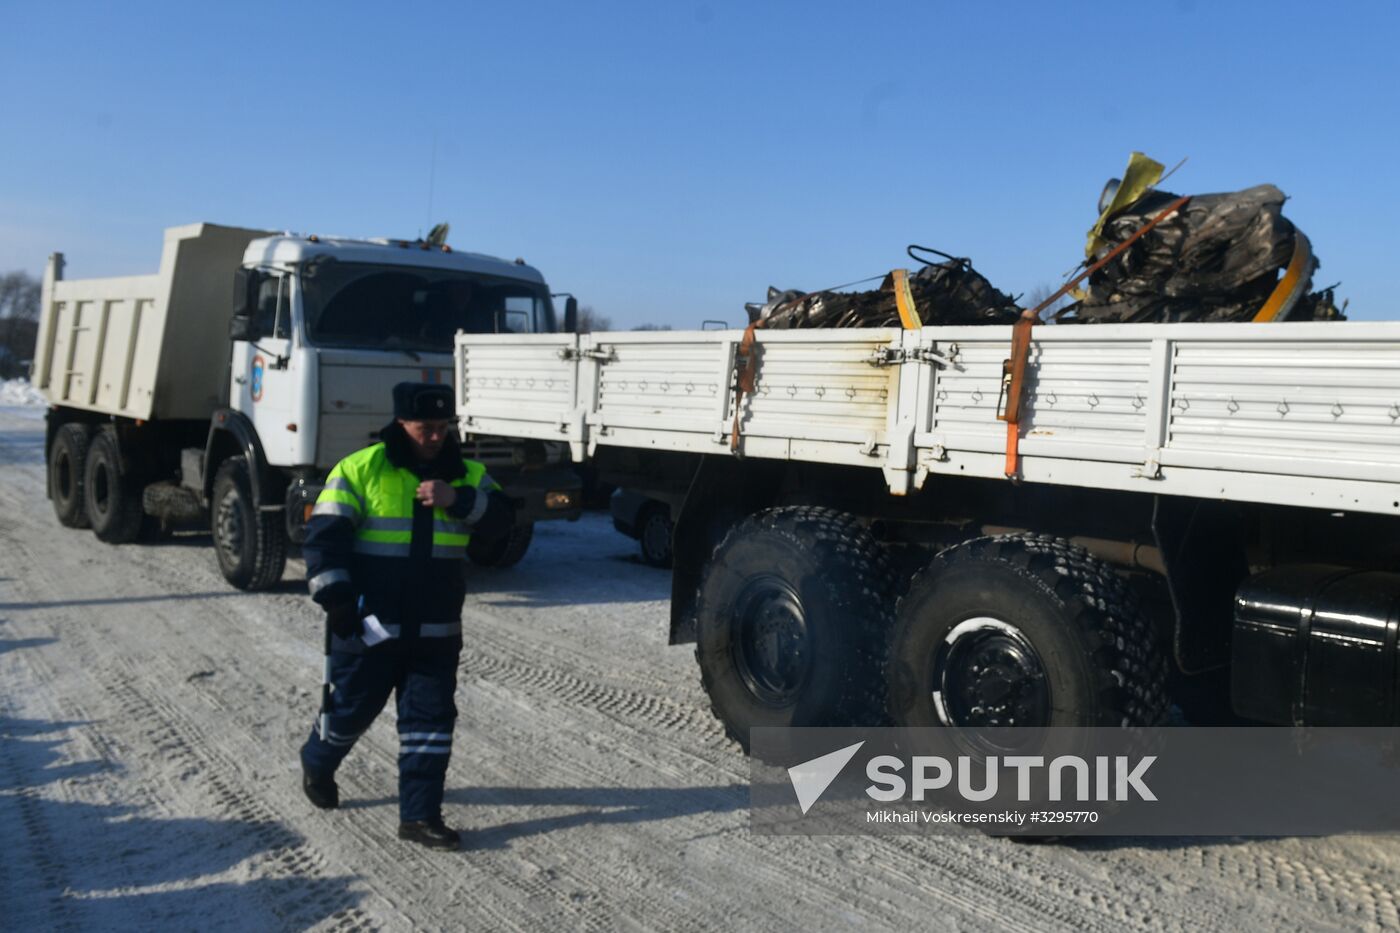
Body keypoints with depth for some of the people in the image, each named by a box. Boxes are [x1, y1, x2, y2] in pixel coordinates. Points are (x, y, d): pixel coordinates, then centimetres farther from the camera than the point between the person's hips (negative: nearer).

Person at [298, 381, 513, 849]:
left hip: (435, 631, 4)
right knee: (351, 708, 11)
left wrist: (457, 500, -21)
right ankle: (317, 762, 43)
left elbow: (501, 517, -5)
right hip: (369, 625, -3)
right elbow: (324, 537, -9)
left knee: (432, 718, 3)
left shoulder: (466, 475, 6)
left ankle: (420, 814, 12)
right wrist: (335, 598, -16)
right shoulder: (360, 470, -7)